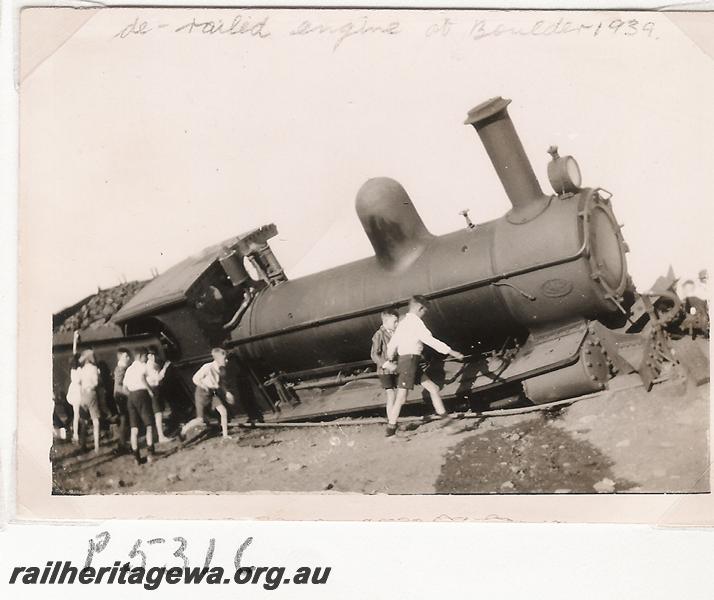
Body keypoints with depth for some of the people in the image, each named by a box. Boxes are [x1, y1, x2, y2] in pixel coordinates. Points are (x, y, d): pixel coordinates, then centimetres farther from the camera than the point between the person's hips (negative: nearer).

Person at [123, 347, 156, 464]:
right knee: (149, 425, 0)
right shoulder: (142, 366, 0)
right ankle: (150, 452, -9)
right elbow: (141, 377, -19)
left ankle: (136, 456, 3)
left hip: (131, 397, 6)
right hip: (141, 394, -6)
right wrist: (149, 389, -9)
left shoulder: (129, 369, 20)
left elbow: (125, 386, 15)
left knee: (134, 428, 4)